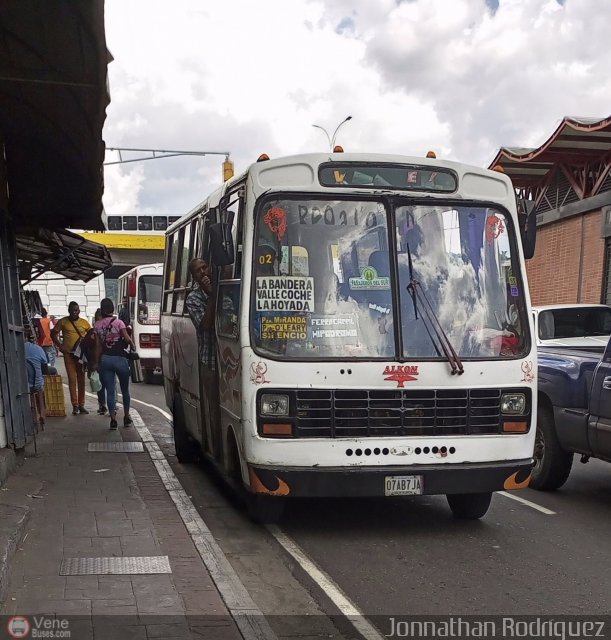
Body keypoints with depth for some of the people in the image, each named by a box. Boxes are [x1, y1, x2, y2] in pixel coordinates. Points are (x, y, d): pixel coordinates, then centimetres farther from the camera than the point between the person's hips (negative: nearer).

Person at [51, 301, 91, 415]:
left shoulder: (84, 322, 3)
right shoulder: (63, 322, 0)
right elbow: (53, 333, 6)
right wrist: (59, 345, -5)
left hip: (81, 354, 2)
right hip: (68, 354, -2)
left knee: (81, 379, 7)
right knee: (72, 379, -5)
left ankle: (81, 405, 15)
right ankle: (75, 405, -1)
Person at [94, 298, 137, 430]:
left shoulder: (97, 325, 1)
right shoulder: (118, 322, -8)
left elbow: (98, 344, 0)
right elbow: (127, 338, -16)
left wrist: (97, 361, 8)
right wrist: (133, 346, 3)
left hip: (105, 359, 2)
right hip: (120, 358, -2)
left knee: (110, 391, 5)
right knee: (125, 390, 14)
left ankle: (113, 419, -1)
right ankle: (126, 417, 20)